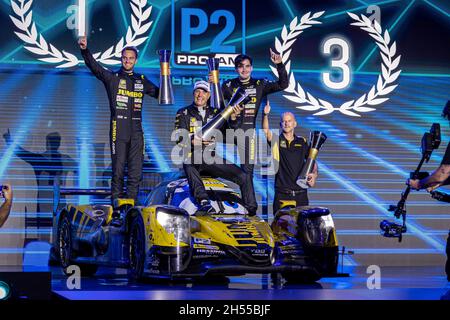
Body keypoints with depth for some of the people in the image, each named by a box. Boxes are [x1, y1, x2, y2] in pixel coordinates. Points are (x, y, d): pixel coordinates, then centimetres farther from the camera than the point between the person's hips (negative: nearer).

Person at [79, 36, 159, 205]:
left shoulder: (142, 81, 17)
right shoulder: (112, 77, 6)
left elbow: (160, 94, 25)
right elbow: (94, 66, -9)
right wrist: (85, 50, -25)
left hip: (136, 131, 3)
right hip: (118, 130, -3)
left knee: (136, 171, 2)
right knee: (118, 169, -4)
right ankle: (116, 203, 0)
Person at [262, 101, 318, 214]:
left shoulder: (302, 142, 12)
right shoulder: (276, 141, 4)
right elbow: (266, 131, -15)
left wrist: (314, 174, -5)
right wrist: (265, 115, -33)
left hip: (301, 194, 2)